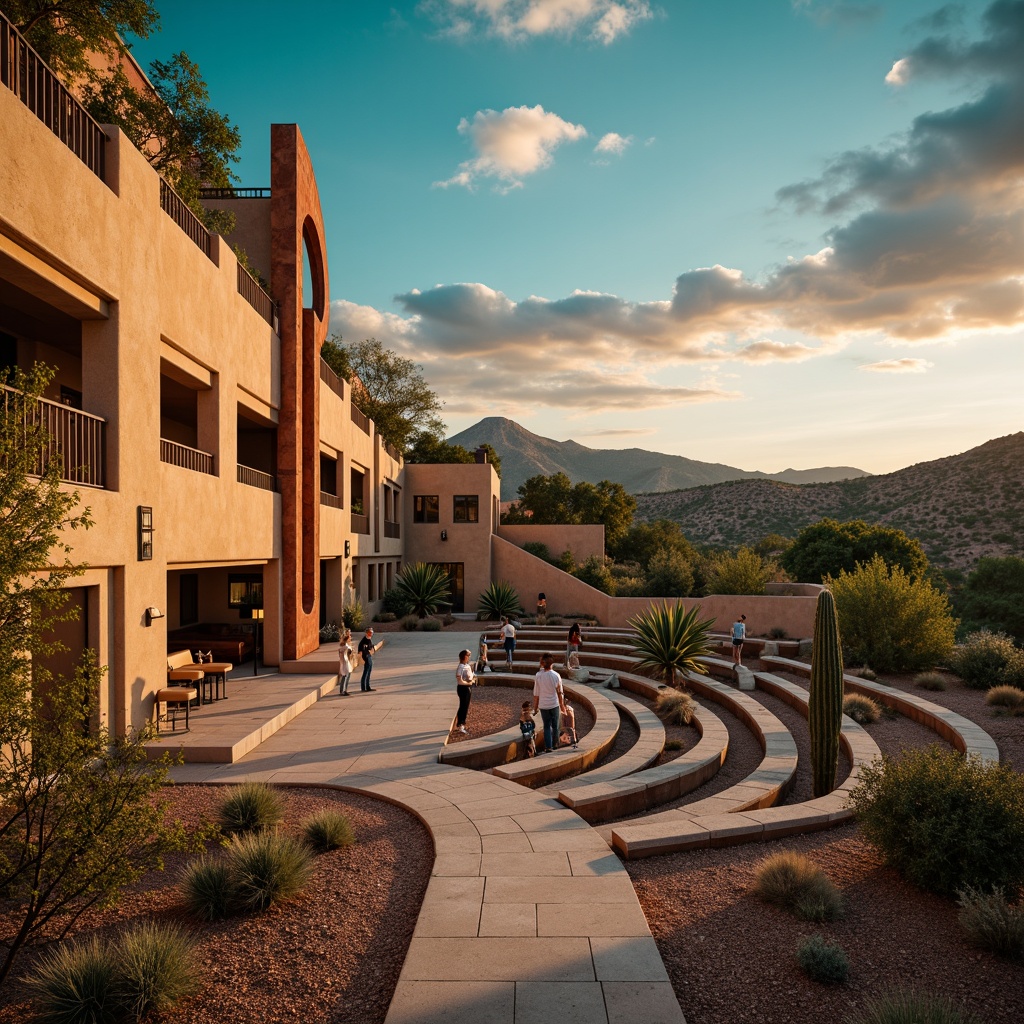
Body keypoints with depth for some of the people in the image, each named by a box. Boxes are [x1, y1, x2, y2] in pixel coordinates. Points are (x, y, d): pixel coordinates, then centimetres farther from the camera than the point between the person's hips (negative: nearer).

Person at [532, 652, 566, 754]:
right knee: (555, 726, 16)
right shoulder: (556, 675, -11)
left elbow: (536, 694, -7)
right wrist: (562, 705, 11)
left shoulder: (538, 676, -13)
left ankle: (548, 747, 5)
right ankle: (555, 745, 26)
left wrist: (535, 708, 4)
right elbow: (560, 692, -3)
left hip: (543, 705, 0)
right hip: (554, 704, 0)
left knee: (547, 726, 11)